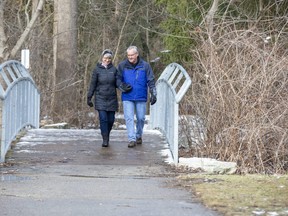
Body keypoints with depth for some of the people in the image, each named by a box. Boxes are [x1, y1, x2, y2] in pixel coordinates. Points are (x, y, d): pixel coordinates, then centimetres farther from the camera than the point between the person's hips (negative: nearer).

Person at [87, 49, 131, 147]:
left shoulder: (114, 69, 6)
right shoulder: (97, 69, 1)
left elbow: (118, 81, 0)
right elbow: (93, 84, 3)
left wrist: (123, 86, -21)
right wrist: (89, 97, 1)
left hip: (112, 98, 2)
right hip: (100, 98, -2)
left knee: (111, 120, 6)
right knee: (103, 119, -11)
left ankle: (107, 135, 29)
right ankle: (105, 140, -7)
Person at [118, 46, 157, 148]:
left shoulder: (145, 66, -1)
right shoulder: (122, 65, 1)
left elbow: (151, 81, 1)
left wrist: (153, 94, -3)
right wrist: (123, 87, 2)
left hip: (141, 97, 0)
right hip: (127, 97, 0)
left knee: (141, 118, 7)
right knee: (129, 118, -8)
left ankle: (139, 136, 28)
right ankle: (132, 139, -9)